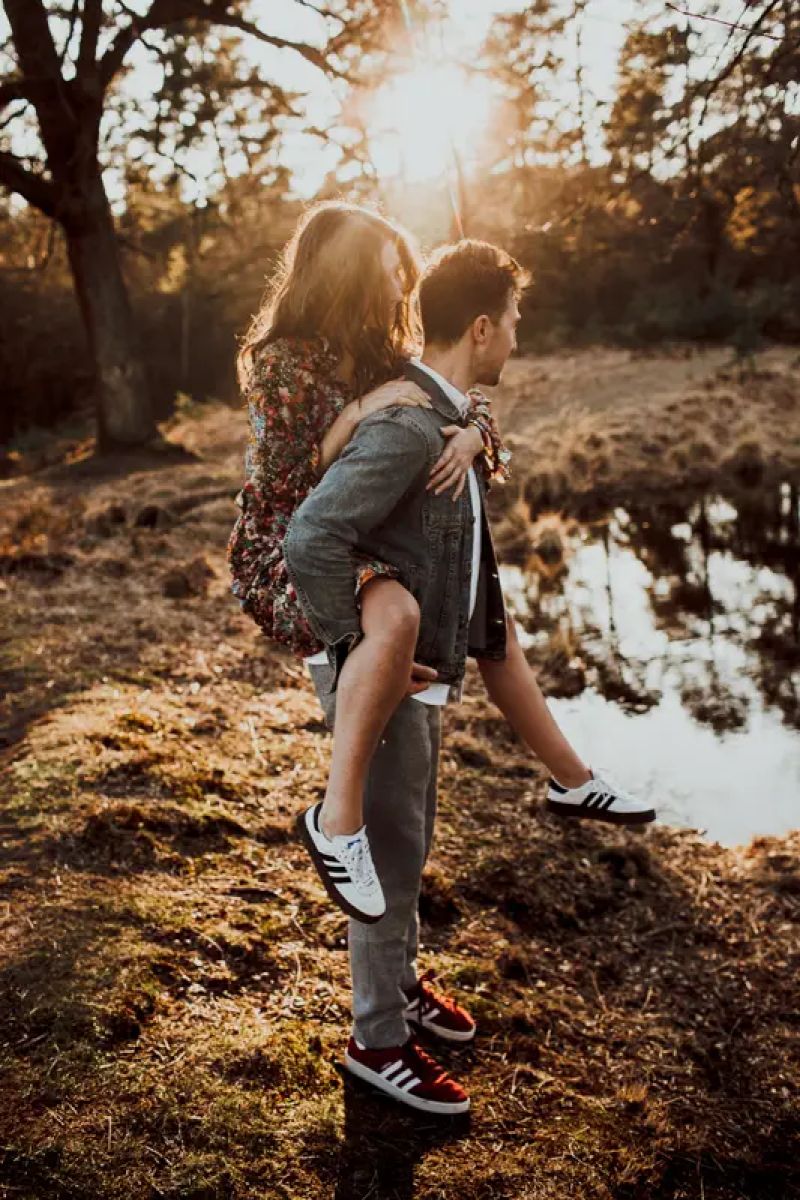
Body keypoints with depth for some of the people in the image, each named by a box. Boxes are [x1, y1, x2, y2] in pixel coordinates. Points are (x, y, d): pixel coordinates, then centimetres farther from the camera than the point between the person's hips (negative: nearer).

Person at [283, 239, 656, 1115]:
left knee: (409, 844, 23)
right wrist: (353, 656, -24)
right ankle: (377, 1040, 23)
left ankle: (400, 980, 43)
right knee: (391, 858, 5)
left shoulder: (443, 415, 7)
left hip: (422, 669, 9)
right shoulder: (408, 425, -25)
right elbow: (311, 540, -33)